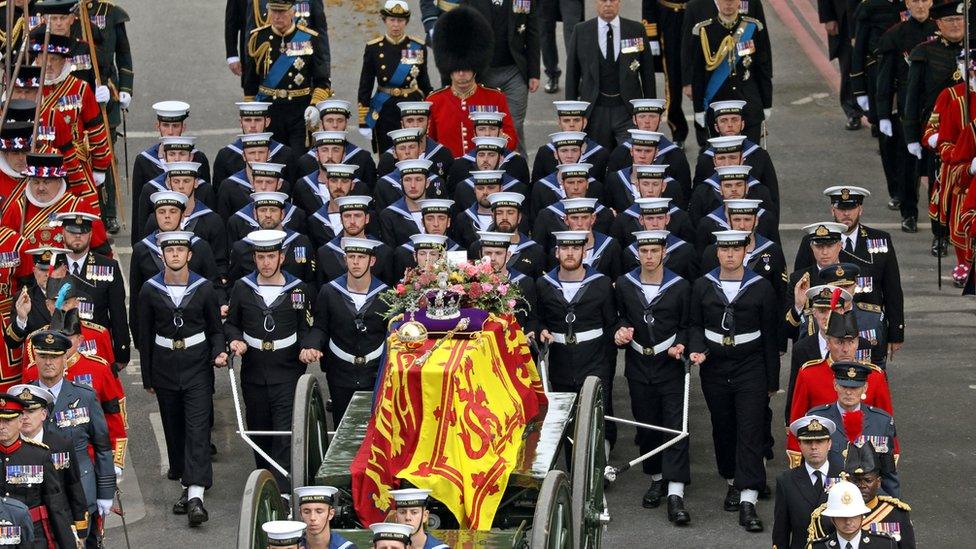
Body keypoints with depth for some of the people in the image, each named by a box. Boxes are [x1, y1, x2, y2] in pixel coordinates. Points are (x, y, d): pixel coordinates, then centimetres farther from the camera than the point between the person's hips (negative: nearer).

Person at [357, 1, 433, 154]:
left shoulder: (418, 47, 2)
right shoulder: (373, 48, -1)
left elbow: (424, 82, 11)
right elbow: (365, 87, 1)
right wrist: (363, 122, -2)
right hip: (385, 112, 0)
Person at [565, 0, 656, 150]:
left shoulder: (637, 30, 3)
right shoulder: (581, 32, 3)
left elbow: (648, 73, 7)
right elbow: (572, 74, 7)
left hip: (628, 110, -1)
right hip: (595, 112, 1)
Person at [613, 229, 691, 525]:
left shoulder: (680, 287, -4)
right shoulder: (624, 285, 3)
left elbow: (686, 325, 4)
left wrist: (680, 344, -14)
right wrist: (621, 331, -5)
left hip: (670, 366, -3)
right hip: (639, 367, 3)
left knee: (676, 427, -10)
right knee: (646, 424, 10)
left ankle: (675, 495, -15)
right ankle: (657, 478, 29)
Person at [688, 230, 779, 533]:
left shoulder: (761, 287, -4)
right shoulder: (702, 286, 2)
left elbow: (770, 335, 1)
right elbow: (695, 325, 11)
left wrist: (772, 380, 3)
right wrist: (697, 349, -11)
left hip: (751, 369, -3)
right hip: (714, 369, 3)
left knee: (751, 431, -9)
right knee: (723, 429, 13)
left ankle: (748, 502, -15)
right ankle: (734, 483, 32)